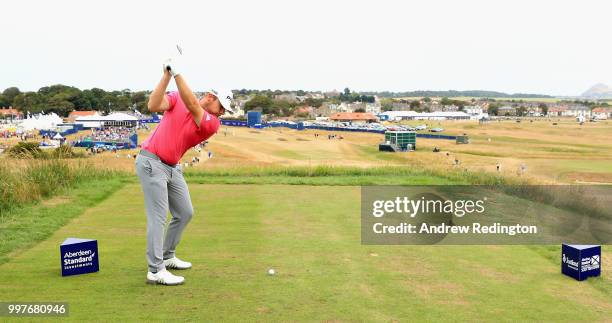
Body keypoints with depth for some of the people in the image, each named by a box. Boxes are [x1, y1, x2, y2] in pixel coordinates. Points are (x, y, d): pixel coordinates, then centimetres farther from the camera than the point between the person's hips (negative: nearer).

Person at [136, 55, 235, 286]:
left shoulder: (213, 124, -2)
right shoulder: (177, 98, -3)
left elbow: (192, 106, -19)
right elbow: (154, 106, -19)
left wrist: (178, 74, -27)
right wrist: (166, 76, -26)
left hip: (173, 167, 6)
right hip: (151, 162, -6)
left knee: (185, 213, 12)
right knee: (158, 216, -10)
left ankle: (167, 256, 29)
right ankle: (156, 271, -7)